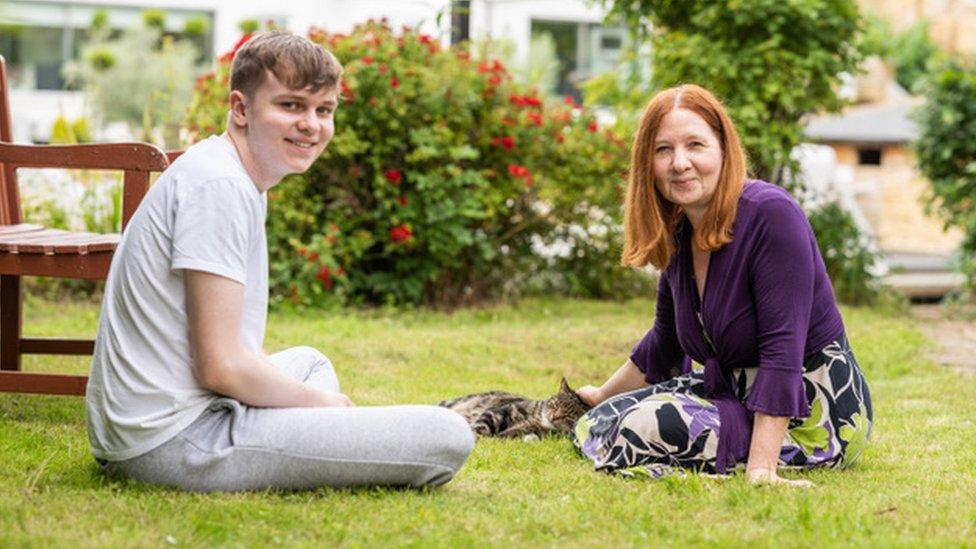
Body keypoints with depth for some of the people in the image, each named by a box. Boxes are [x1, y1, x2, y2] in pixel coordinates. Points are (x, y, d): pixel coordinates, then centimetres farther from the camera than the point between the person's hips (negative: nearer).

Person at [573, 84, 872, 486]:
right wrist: (602, 397, 36)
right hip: (738, 393, 8)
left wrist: (759, 470, -34)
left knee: (649, 428, -25)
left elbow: (783, 349, -28)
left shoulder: (770, 215, -22)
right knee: (598, 425, 6)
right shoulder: (678, 235, 3)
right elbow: (665, 345, 22)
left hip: (813, 415, -8)